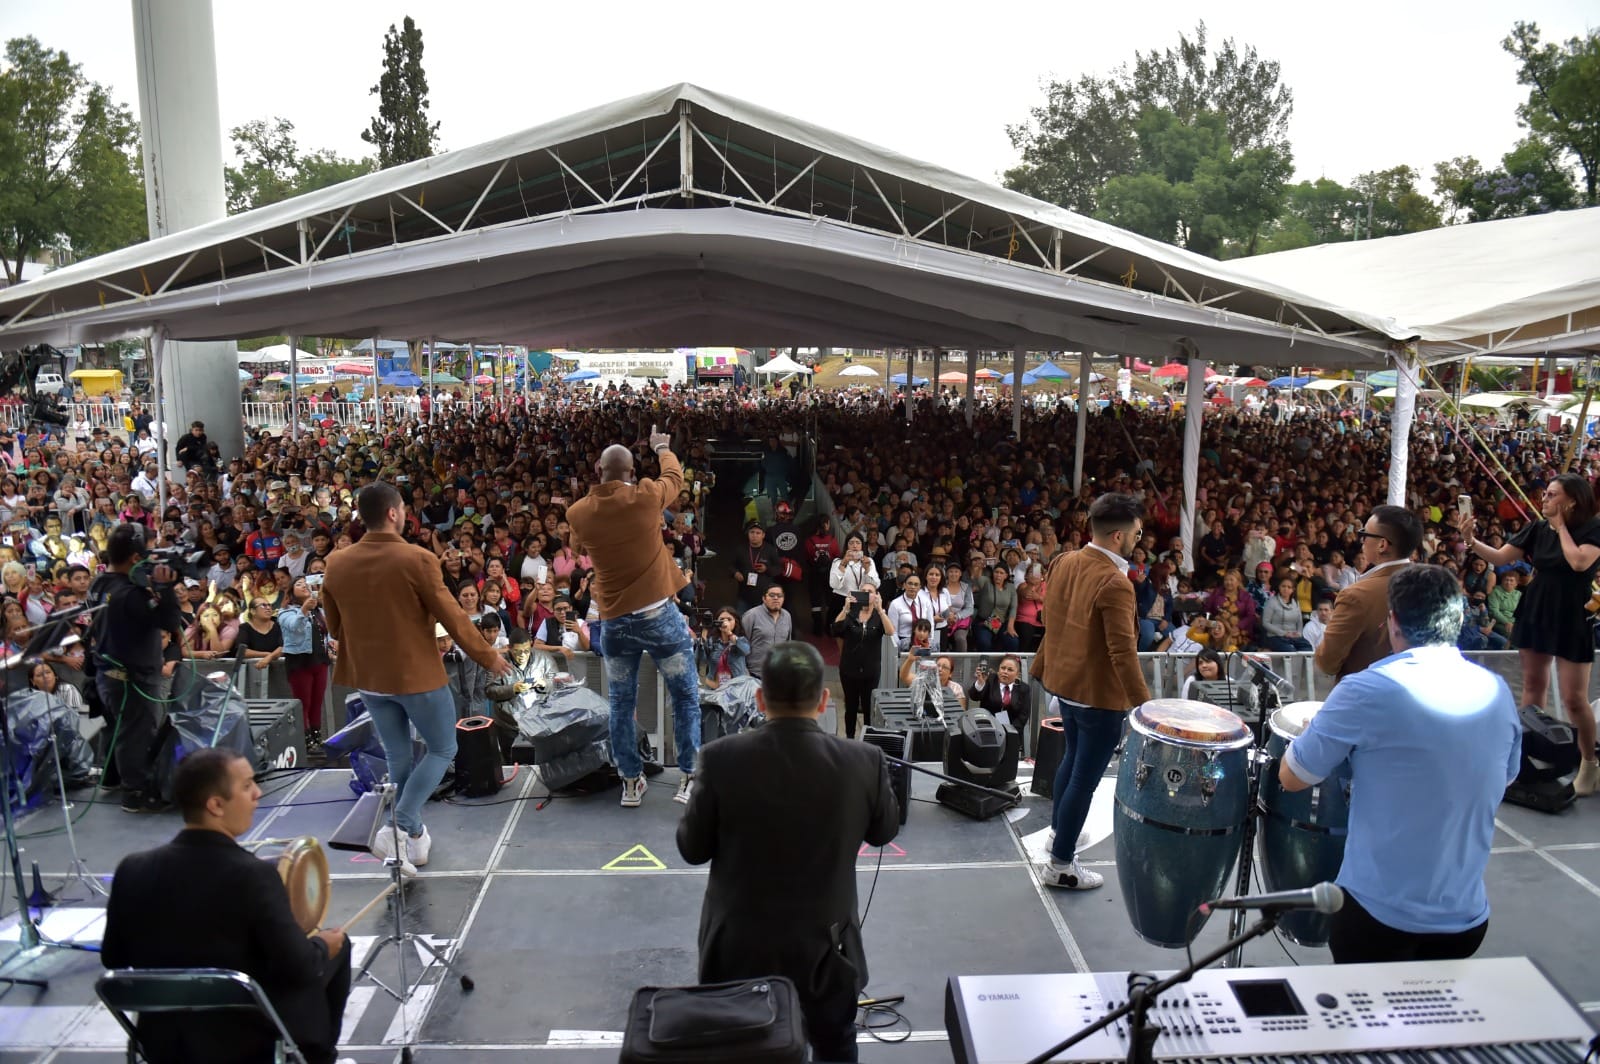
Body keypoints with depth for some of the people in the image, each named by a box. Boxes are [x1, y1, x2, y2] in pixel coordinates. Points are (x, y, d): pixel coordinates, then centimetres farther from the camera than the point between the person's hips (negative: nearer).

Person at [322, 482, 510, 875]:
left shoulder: (336, 564, -3)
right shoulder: (417, 559, -19)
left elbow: (334, 627, 9)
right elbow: (452, 617, -14)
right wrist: (488, 657, -1)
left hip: (368, 676, 5)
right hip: (417, 673, -5)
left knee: (398, 757, 18)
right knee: (442, 749, 12)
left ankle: (414, 837, 26)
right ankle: (399, 827, -2)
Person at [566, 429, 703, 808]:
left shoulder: (578, 513, -2)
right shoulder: (647, 496, -10)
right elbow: (675, 477, 12)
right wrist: (662, 448, 33)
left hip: (614, 621, 3)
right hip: (659, 614, -3)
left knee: (621, 704, 14)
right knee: (686, 697, 9)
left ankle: (631, 781, 20)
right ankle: (689, 777, 11)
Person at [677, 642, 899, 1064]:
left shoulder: (722, 758, -20)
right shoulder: (864, 761, -18)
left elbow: (692, 848, -8)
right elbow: (884, 831, 1)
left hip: (738, 948, 0)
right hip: (824, 946, 0)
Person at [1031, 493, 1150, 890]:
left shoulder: (1063, 563, -1)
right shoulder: (1115, 584, -25)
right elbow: (1123, 653, -26)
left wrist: (1041, 667, 21)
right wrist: (1145, 706, -21)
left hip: (1065, 683, 8)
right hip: (1100, 695, -8)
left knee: (1072, 759, 27)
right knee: (1085, 778, 4)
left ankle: (1058, 830, 44)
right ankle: (1060, 864, 15)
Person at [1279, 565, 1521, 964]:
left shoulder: (1368, 691, -19)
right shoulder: (1498, 693, -1)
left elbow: (1292, 778, -10)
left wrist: (1315, 728, 9)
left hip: (1380, 912, -5)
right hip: (1467, 916, 5)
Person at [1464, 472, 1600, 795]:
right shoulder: (1537, 529, 1)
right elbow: (1500, 558, 1)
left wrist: (1561, 526, -15)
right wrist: (1472, 541, -16)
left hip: (1572, 619, -5)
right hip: (1535, 613, 5)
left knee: (1574, 698, -3)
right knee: (1533, 686, 13)